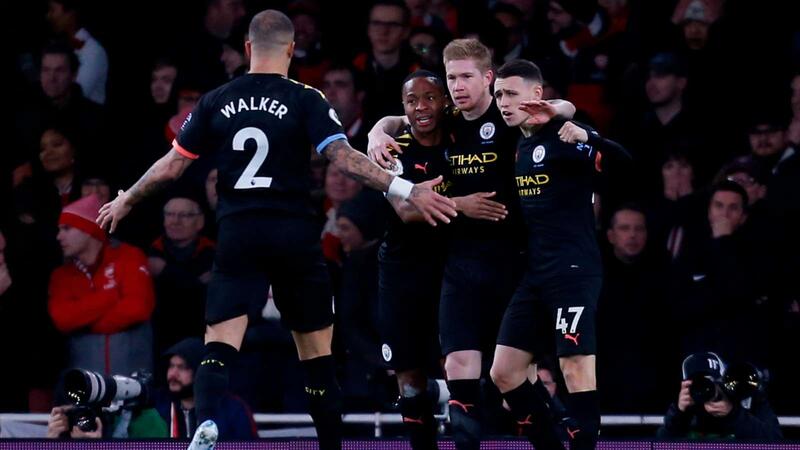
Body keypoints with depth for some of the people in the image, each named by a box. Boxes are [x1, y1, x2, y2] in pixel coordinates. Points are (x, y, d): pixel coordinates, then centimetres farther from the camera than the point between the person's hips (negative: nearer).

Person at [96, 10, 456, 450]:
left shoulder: (216, 102, 5)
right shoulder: (305, 100, -3)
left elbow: (171, 166, 8)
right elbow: (343, 157, -14)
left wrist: (126, 200, 24)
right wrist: (405, 189, -15)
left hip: (237, 234, 1)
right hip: (294, 235, -1)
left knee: (219, 345, -4)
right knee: (315, 348, 10)